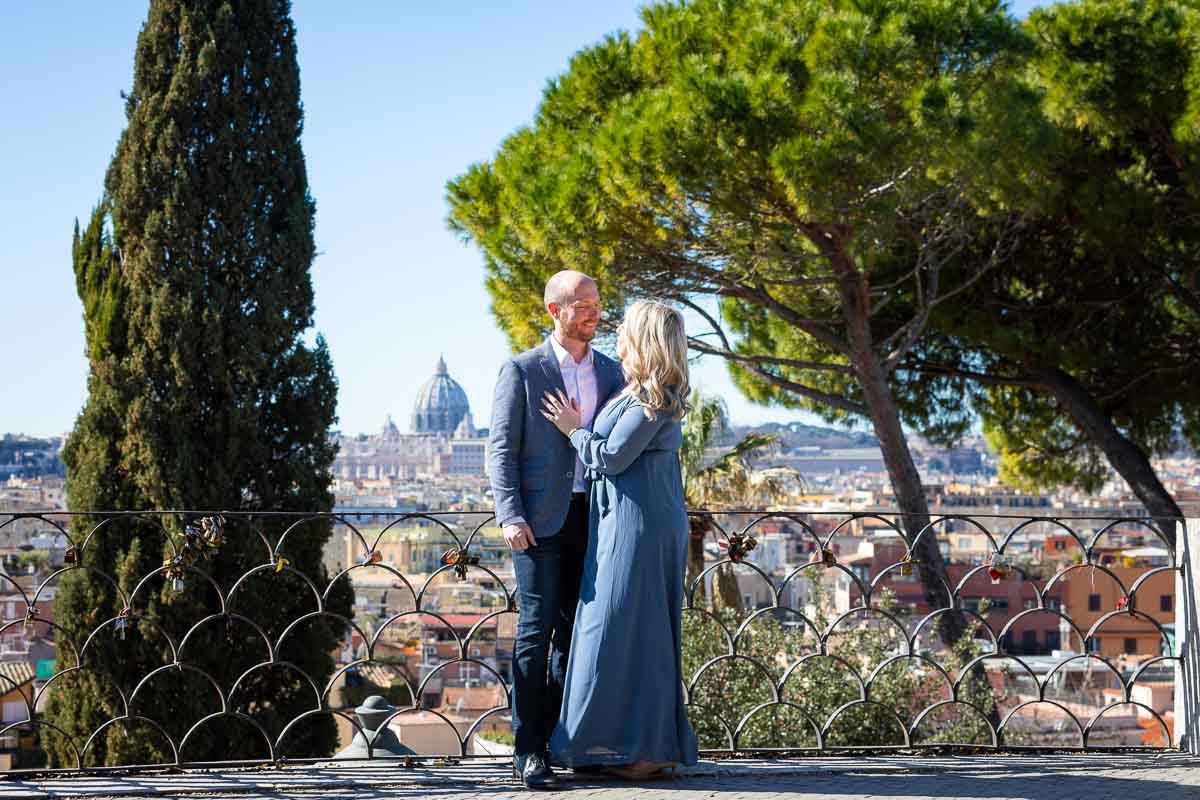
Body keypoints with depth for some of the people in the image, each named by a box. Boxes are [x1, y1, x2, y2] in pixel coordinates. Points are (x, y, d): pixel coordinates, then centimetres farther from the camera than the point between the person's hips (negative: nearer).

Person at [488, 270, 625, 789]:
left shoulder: (610, 371, 14)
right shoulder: (521, 371, 1)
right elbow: (501, 448, -3)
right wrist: (510, 516, -13)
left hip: (593, 516, 5)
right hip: (541, 518, -4)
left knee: (576, 631, 6)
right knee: (537, 629, -7)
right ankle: (529, 751, -5)